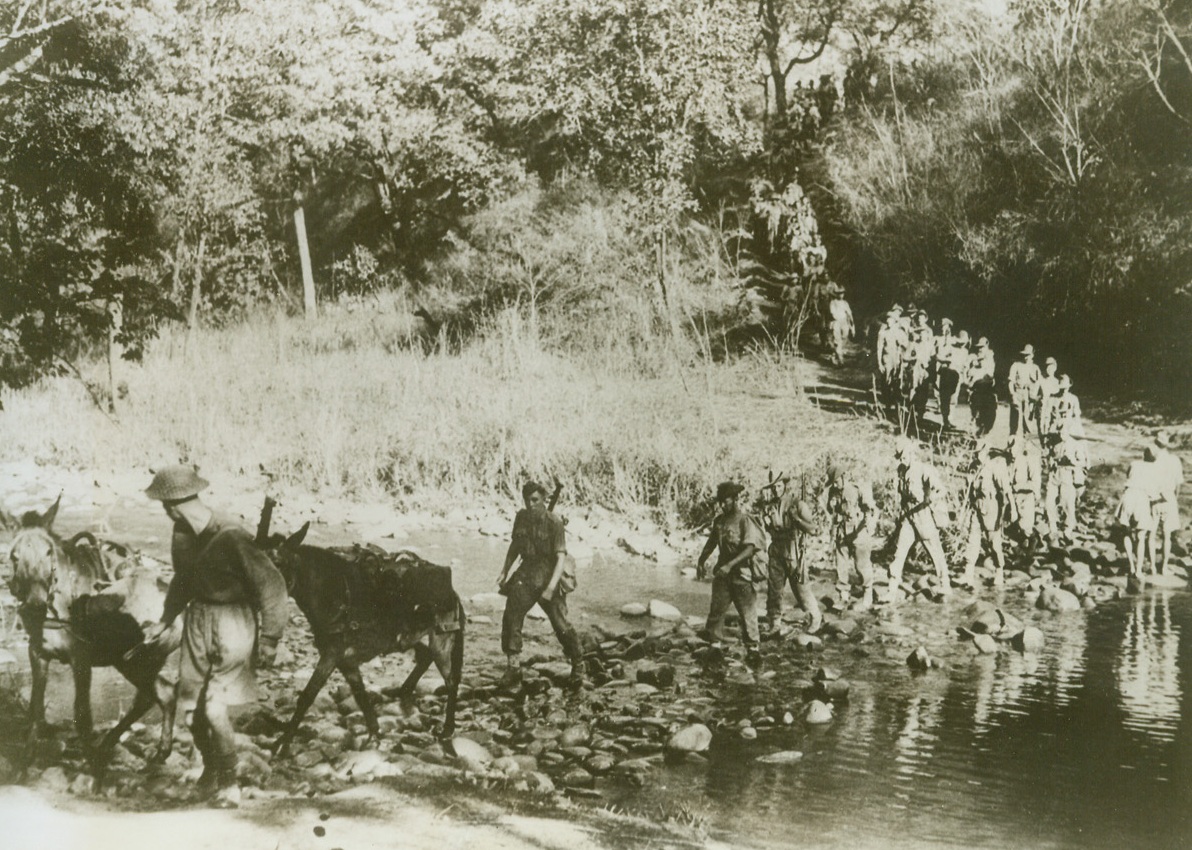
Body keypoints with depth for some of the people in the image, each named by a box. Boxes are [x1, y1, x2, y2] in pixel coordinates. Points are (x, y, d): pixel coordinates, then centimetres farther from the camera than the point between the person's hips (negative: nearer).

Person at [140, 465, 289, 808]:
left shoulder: (232, 538, -25)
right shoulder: (182, 534, -2)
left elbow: (272, 587, -18)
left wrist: (269, 641, -14)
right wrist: (165, 621, 17)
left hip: (233, 622, -7)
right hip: (198, 621, 7)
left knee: (214, 708, -10)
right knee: (190, 706, 7)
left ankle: (229, 783, 11)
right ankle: (210, 769, 33)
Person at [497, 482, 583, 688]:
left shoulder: (554, 523, -13)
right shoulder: (521, 518, 4)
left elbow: (561, 557, -17)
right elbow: (514, 546, 19)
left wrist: (551, 587, -26)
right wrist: (504, 572, 11)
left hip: (549, 575, -4)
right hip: (526, 575, 4)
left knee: (561, 624, -4)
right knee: (510, 618, -9)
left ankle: (578, 665, 18)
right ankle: (513, 668, -1)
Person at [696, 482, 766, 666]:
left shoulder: (745, 520, -12)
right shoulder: (719, 520, 8)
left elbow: (750, 548, -20)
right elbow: (711, 543, 20)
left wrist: (730, 565, -27)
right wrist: (701, 561, 10)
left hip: (743, 572, -6)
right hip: (723, 574, 6)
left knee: (747, 613, -2)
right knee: (716, 609, 5)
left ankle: (752, 649, 5)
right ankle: (713, 644, 11)